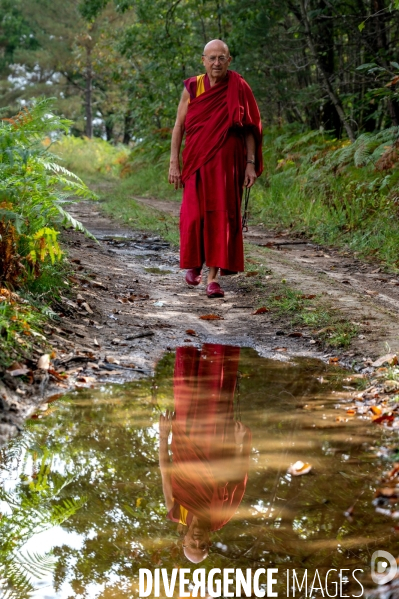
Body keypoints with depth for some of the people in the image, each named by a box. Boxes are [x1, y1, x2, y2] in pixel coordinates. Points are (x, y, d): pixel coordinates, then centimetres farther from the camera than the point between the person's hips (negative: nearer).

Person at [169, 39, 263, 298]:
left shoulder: (239, 89, -1)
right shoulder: (192, 88, 2)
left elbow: (249, 129, 1)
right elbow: (179, 126, 5)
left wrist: (251, 164, -5)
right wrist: (174, 163, 0)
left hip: (228, 162, -1)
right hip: (197, 162, 1)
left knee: (221, 216, -5)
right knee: (195, 214, 1)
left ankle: (214, 277, -1)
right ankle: (194, 263, 28)